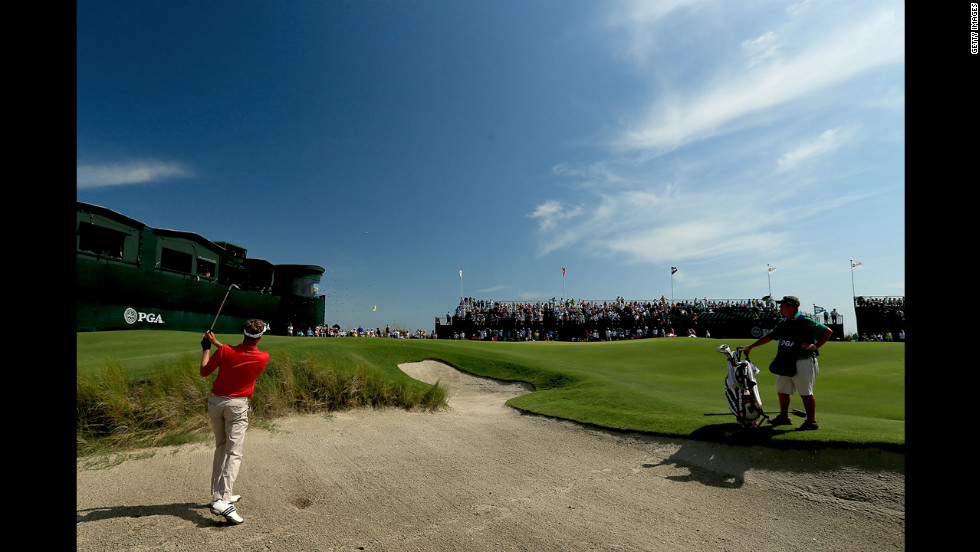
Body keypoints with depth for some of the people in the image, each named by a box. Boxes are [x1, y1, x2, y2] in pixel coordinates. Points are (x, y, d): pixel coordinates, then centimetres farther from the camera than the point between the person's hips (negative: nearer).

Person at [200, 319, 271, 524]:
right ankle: (221, 501, -16)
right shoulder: (263, 358, -10)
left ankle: (219, 494, 26)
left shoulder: (224, 351, -11)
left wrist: (207, 347, 14)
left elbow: (204, 372, 3)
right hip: (237, 406, -3)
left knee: (220, 448, 18)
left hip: (215, 402, 4)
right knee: (234, 453, -4)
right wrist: (217, 343, 11)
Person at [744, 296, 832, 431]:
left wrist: (816, 346, -15)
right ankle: (784, 417, 27)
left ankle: (812, 422, 8)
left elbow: (828, 331, -7)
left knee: (805, 392, -4)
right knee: (781, 389, 14)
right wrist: (751, 346, 19)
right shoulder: (782, 324, 13)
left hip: (803, 362, -8)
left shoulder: (805, 322, -10)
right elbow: (769, 336, 20)